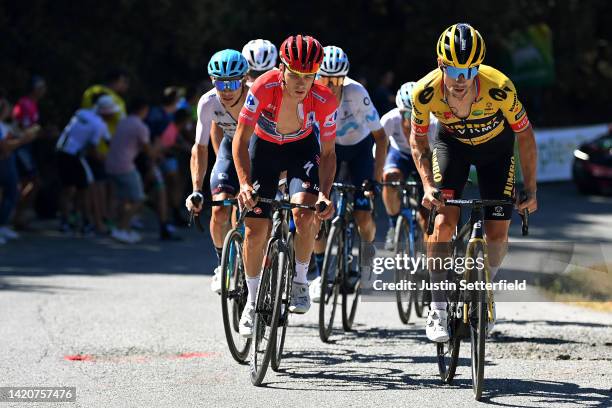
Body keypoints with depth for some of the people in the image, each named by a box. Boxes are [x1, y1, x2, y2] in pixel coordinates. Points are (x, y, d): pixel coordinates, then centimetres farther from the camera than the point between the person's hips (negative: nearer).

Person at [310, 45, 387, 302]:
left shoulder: (356, 94, -33)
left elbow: (380, 136, -24)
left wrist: (377, 176, -30)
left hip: (359, 147, -2)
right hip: (328, 146, 2)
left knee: (362, 216, -12)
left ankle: (367, 243, 24)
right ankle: (321, 274, 2)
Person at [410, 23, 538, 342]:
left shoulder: (499, 89, -36)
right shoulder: (425, 92, -32)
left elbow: (524, 135, -19)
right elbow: (418, 140, -12)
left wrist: (530, 190, -17)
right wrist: (428, 185, -25)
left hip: (496, 146, 0)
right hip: (452, 144, 0)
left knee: (497, 234, -4)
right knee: (443, 222, -18)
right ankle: (437, 310, -11)